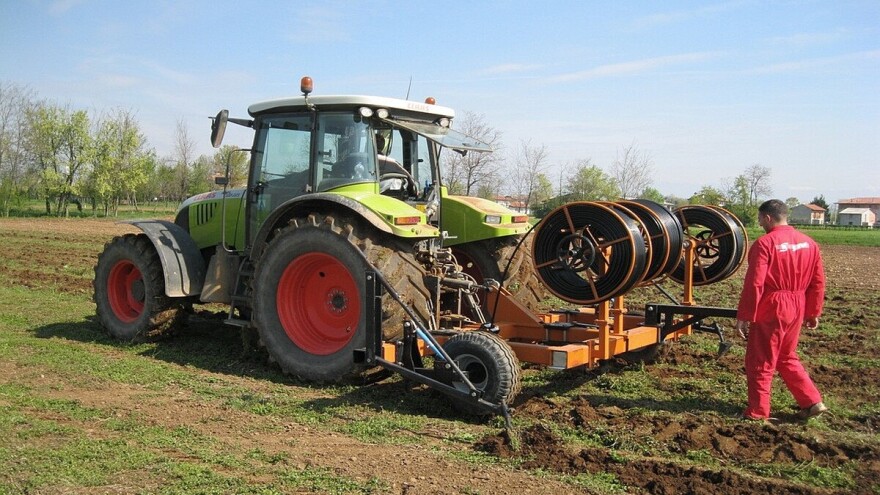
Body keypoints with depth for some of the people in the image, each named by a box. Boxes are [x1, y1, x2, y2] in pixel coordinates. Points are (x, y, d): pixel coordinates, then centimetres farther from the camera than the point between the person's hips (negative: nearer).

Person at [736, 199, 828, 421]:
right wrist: (813, 312, 19)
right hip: (796, 311, 7)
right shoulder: (809, 243, 6)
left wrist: (744, 316, -13)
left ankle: (757, 412, 15)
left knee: (760, 362, 6)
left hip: (770, 311, -7)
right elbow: (818, 282, 10)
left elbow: (754, 284, -18)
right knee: (787, 358, 23)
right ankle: (812, 402, 22)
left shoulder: (764, 243, -15)